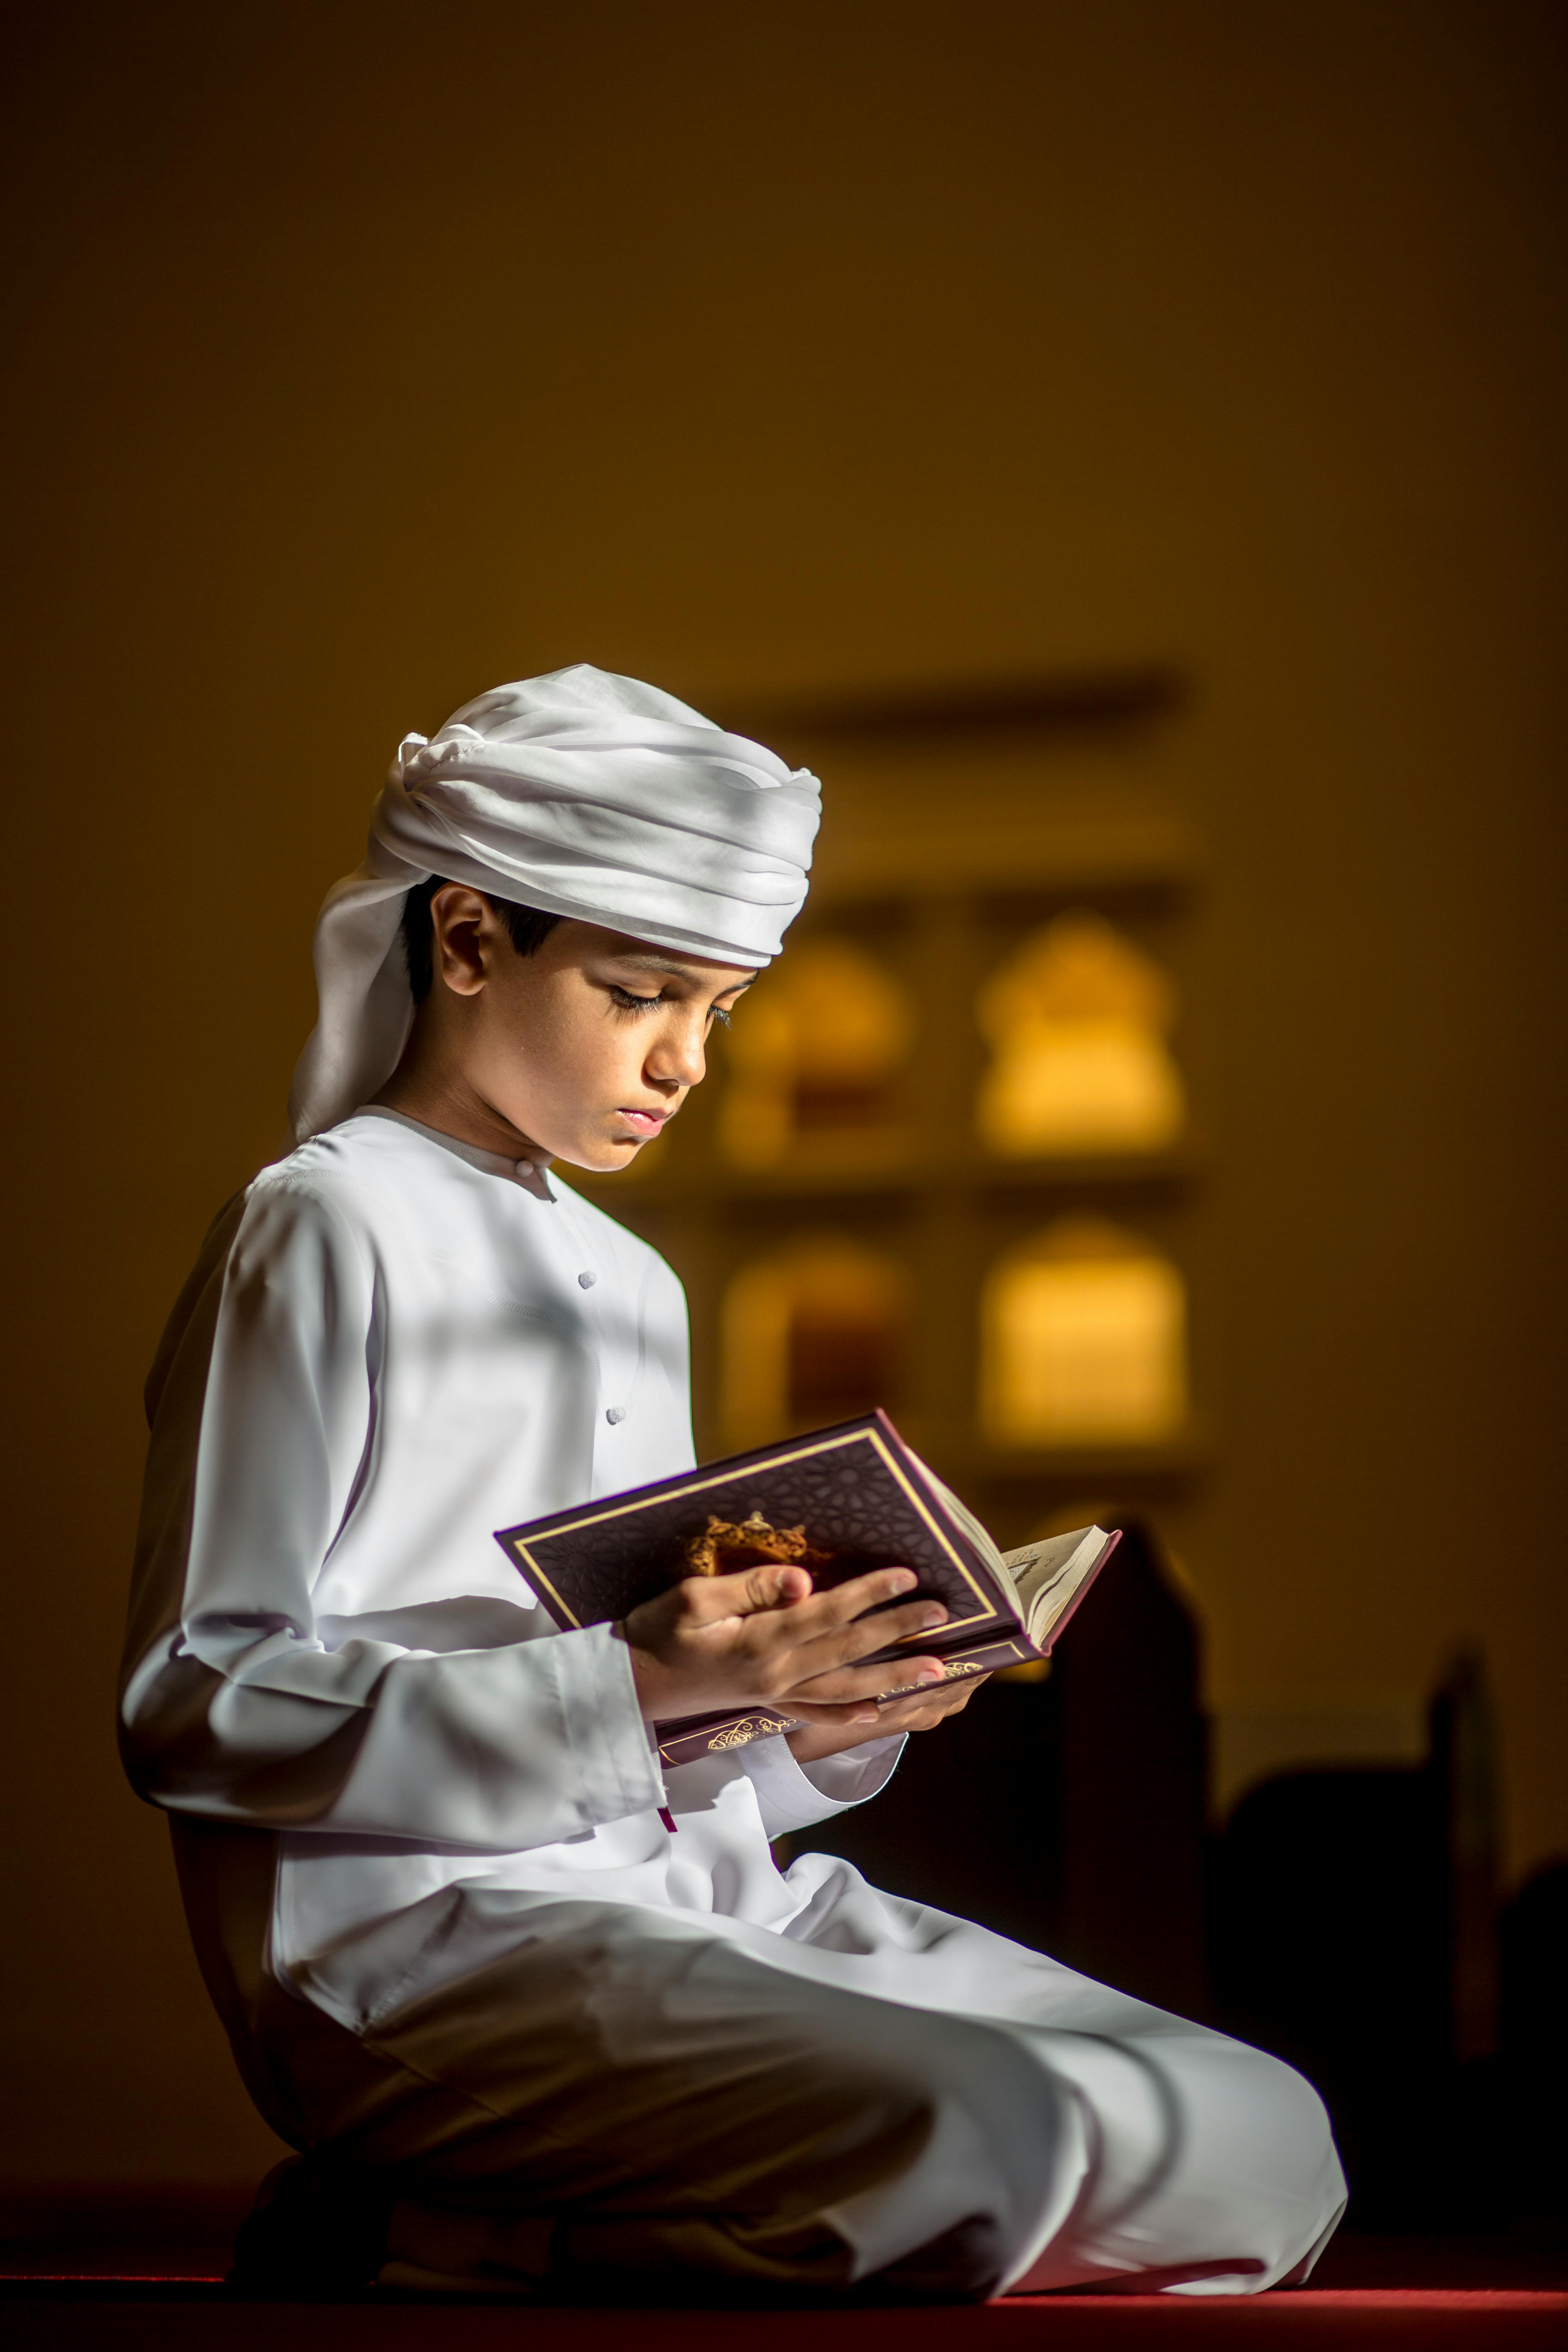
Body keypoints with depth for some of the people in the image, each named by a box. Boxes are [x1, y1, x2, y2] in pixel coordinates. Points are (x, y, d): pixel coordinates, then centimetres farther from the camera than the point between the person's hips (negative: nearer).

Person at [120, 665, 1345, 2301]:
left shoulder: (635, 1284, 24)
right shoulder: (326, 1232, -2)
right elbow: (193, 1709, -12)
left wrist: (822, 1721, 2)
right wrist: (628, 1686, -20)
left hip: (704, 1896, 9)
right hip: (419, 1935, -8)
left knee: (1268, 2148, -5)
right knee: (965, 2146, -31)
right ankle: (375, 2246, -12)